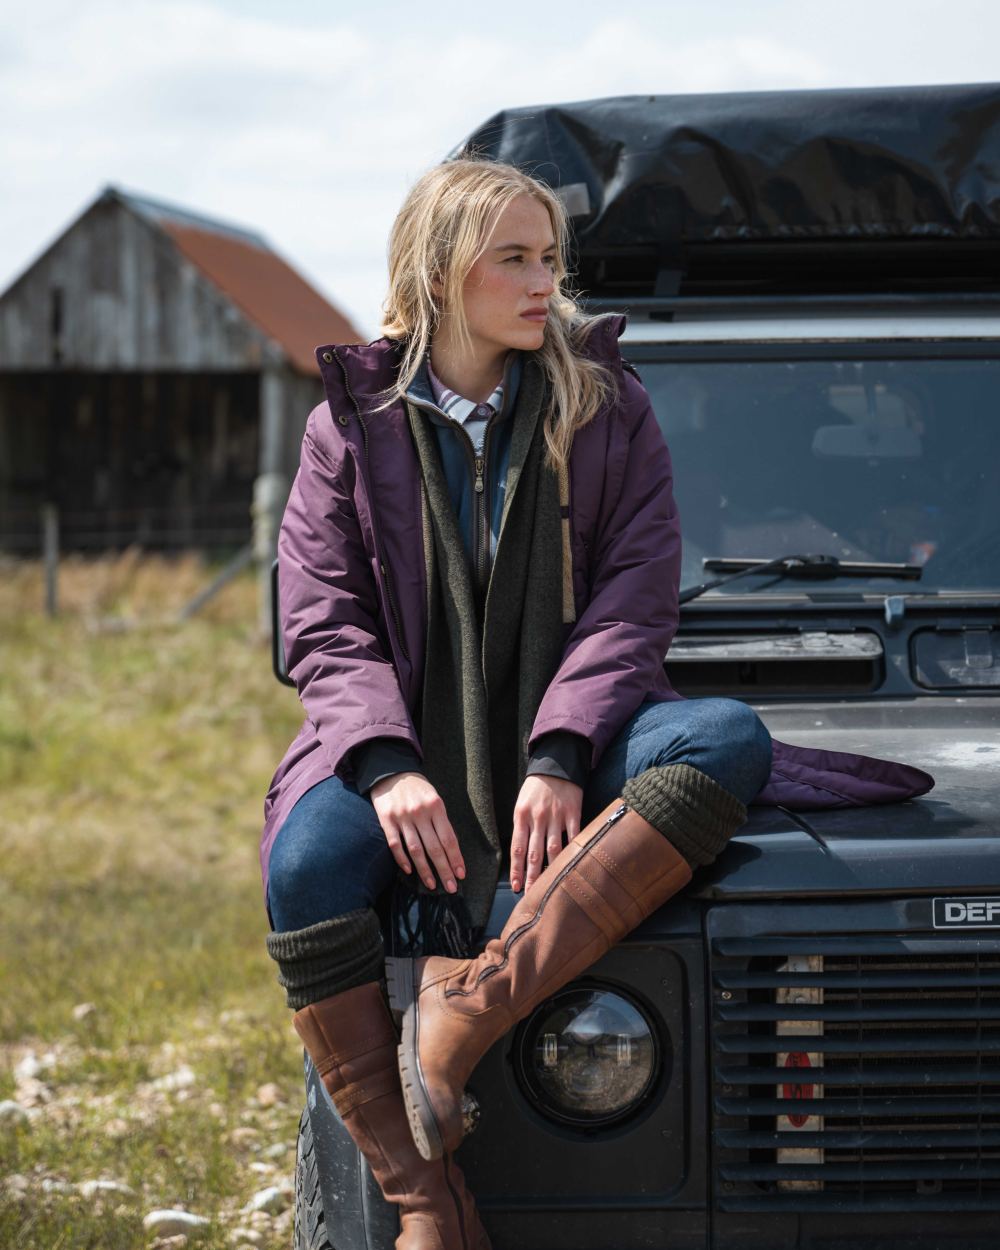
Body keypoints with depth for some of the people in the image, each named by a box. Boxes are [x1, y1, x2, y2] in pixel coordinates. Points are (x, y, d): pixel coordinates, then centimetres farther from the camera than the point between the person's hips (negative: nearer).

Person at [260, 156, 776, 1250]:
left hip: (567, 727, 1)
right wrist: (388, 764, -19)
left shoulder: (605, 406, 6)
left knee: (730, 742, -32)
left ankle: (467, 1001, -39)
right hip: (411, 736, -1)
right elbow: (322, 624, 1)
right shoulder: (353, 421, 5)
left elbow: (634, 599, -1)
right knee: (305, 873, -34)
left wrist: (561, 757, -18)